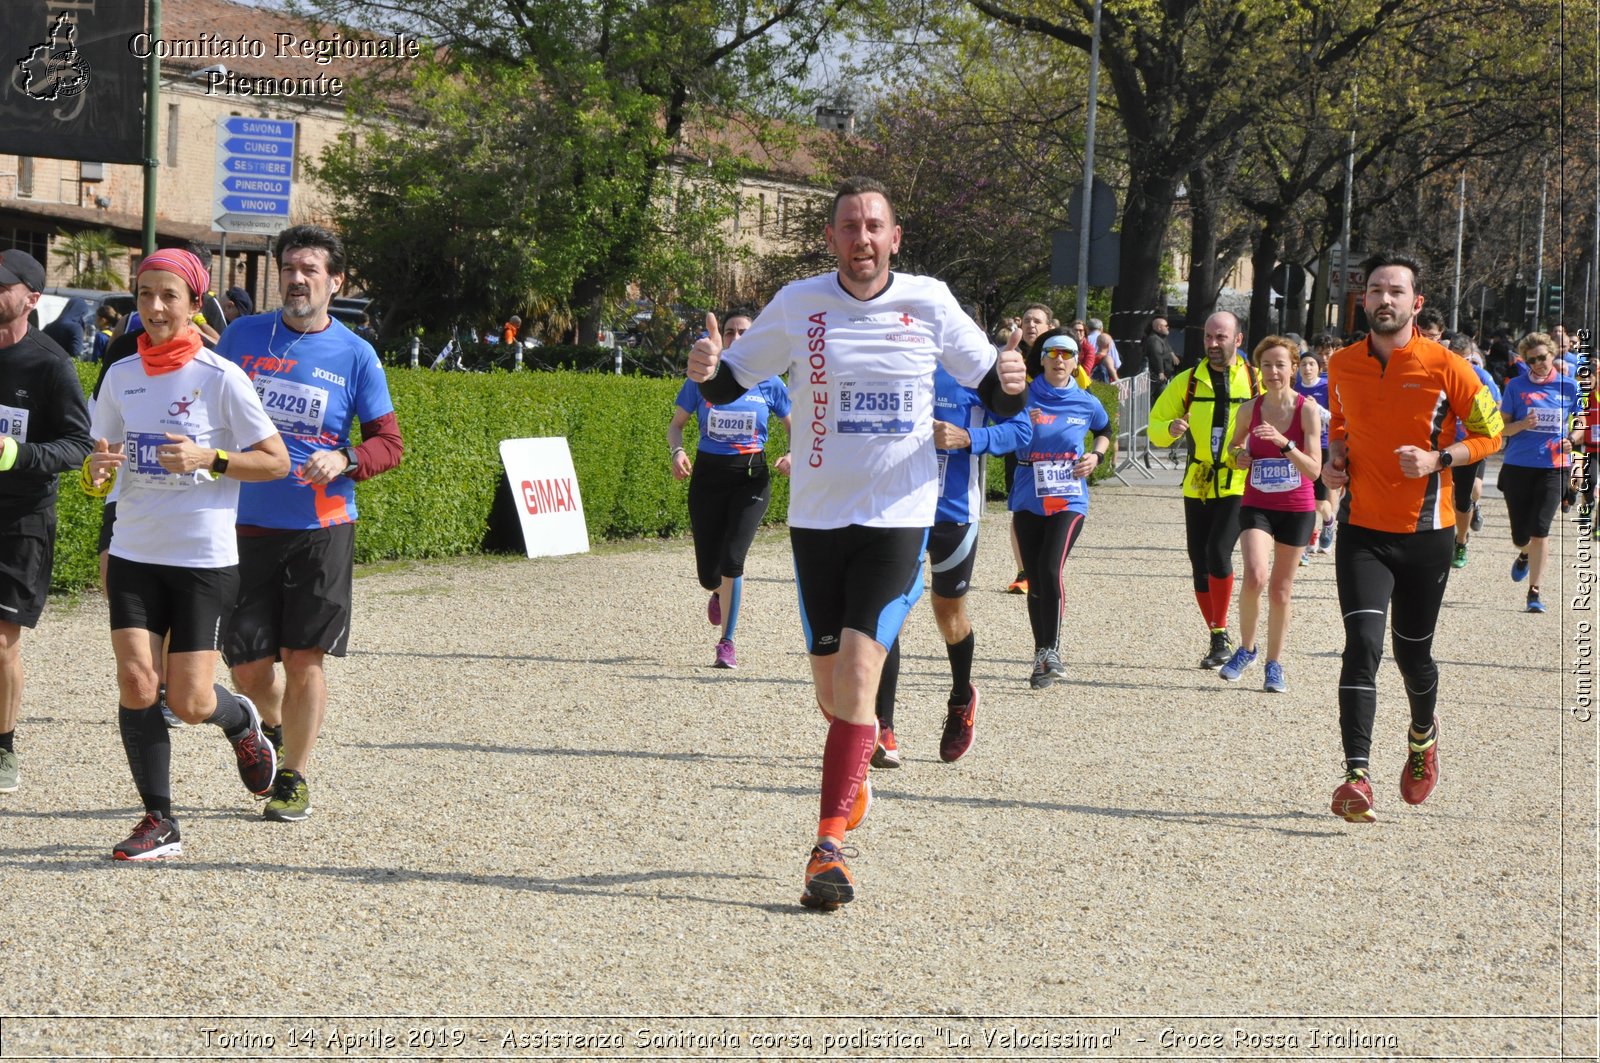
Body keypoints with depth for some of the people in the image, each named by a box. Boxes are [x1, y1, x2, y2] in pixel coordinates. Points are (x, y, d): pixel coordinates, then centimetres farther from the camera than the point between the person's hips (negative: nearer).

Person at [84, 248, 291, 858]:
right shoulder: (121, 376, 6)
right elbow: (101, 458, 15)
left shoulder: (220, 378, -7)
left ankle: (241, 722, 31)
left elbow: (276, 462, -5)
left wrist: (207, 458, -19)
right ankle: (159, 823, 2)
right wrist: (97, 471, -9)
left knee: (190, 703, -5)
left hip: (206, 560, -4)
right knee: (136, 682, -10)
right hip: (134, 554, 4)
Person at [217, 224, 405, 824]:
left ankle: (294, 778, 12)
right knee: (247, 664, 2)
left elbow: (389, 442, 2)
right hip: (247, 524, 2)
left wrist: (344, 461, -16)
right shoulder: (243, 336, 5)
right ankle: (272, 731, 34)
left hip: (322, 526, -1)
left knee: (305, 656, -2)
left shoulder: (354, 355, 1)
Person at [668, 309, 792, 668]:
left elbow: (794, 427, 10)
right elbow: (676, 424, 10)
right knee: (708, 574, 3)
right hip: (708, 476, 1)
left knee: (732, 558, -19)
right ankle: (721, 592, 44)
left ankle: (726, 643, -4)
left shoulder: (769, 383, 0)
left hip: (751, 478, -1)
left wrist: (792, 456, -11)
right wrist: (678, 451, -11)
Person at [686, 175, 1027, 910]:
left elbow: (992, 392, 8)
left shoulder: (929, 303, -1)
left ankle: (829, 843, -14)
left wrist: (1010, 383, -15)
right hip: (818, 514, 2)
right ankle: (858, 765, 41)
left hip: (899, 517, -2)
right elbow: (731, 382, 8)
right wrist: (707, 371, -15)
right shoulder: (798, 305, 0)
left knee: (859, 670, -16)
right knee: (832, 693, 6)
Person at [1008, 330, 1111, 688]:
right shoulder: (1025, 398, -1)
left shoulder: (1086, 404, 4)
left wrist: (1096, 455, 6)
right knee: (1035, 580, 6)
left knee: (1050, 569, -20)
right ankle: (1041, 655, 17)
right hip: (1028, 500, 1)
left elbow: (1105, 431, 24)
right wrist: (1023, 423, -24)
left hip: (1069, 500, -1)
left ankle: (1051, 650, -12)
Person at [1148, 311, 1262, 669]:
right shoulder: (1188, 381, 7)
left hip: (1239, 485, -4)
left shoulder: (1256, 381, 1)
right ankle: (1217, 639, 19)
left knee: (1218, 551, -20)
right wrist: (1171, 429, -14)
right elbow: (1155, 426, 9)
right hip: (1197, 485, 4)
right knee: (1200, 564, 5)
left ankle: (1222, 635, -6)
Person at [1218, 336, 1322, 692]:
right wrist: (1238, 457, -4)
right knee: (1255, 576, -20)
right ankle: (1246, 649, 2)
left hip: (1297, 509, -1)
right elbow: (1235, 446, 19)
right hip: (1256, 505, 1)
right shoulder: (1250, 409, -2)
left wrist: (1284, 443, -29)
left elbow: (1314, 469, -15)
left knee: (1281, 590, 7)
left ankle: (1274, 664, 23)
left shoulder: (1307, 409, -10)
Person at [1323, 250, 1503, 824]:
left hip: (1426, 533, -1)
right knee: (1362, 643, -16)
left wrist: (1438, 460, -17)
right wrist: (1335, 456, 1)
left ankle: (1424, 733, 45)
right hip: (1362, 529, 1)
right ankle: (1356, 777, -19)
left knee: (1412, 653, 11)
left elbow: (1489, 433, -1)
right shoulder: (1342, 366, 3)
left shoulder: (1445, 367, -8)